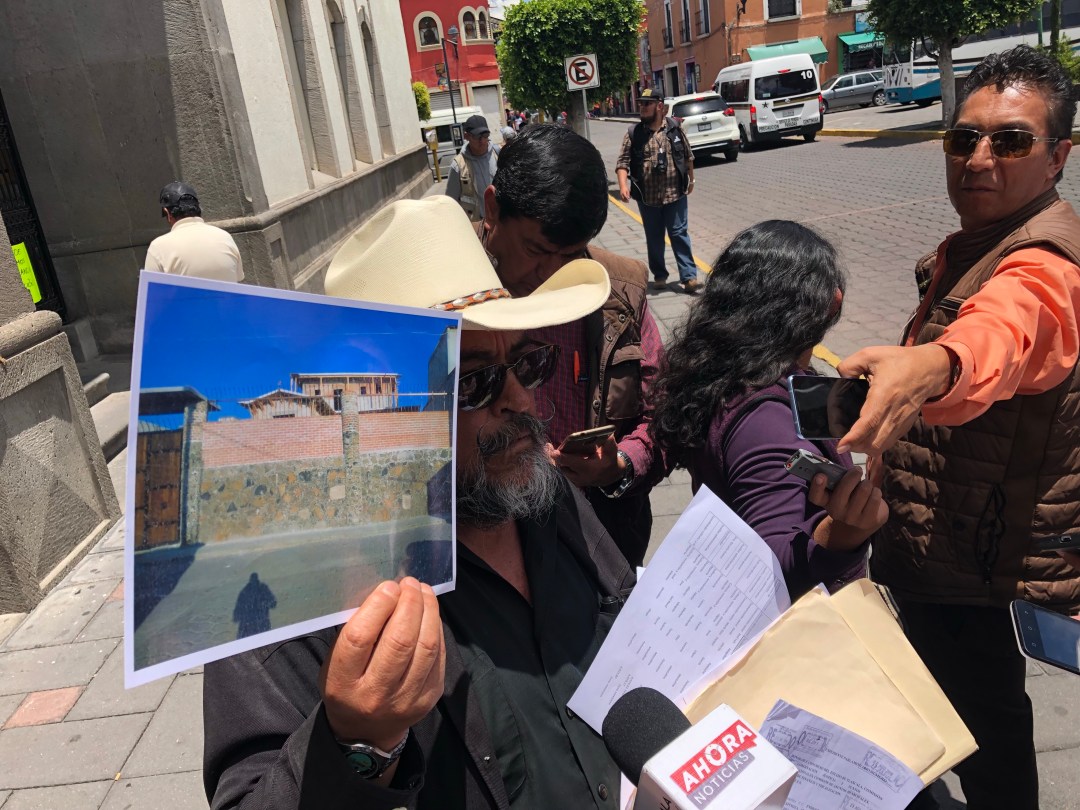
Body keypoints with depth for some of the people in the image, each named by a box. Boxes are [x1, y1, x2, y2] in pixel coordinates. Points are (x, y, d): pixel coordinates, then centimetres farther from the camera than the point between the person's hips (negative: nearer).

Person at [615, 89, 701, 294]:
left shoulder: (675, 128, 1)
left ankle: (689, 277, 0)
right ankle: (659, 276, 25)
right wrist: (623, 185, -21)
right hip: (647, 198, 1)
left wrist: (691, 179, 16)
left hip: (675, 194, -1)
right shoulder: (633, 133, -1)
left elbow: (688, 156, 11)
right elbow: (623, 161, -6)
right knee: (654, 239, 11)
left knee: (680, 235, -1)